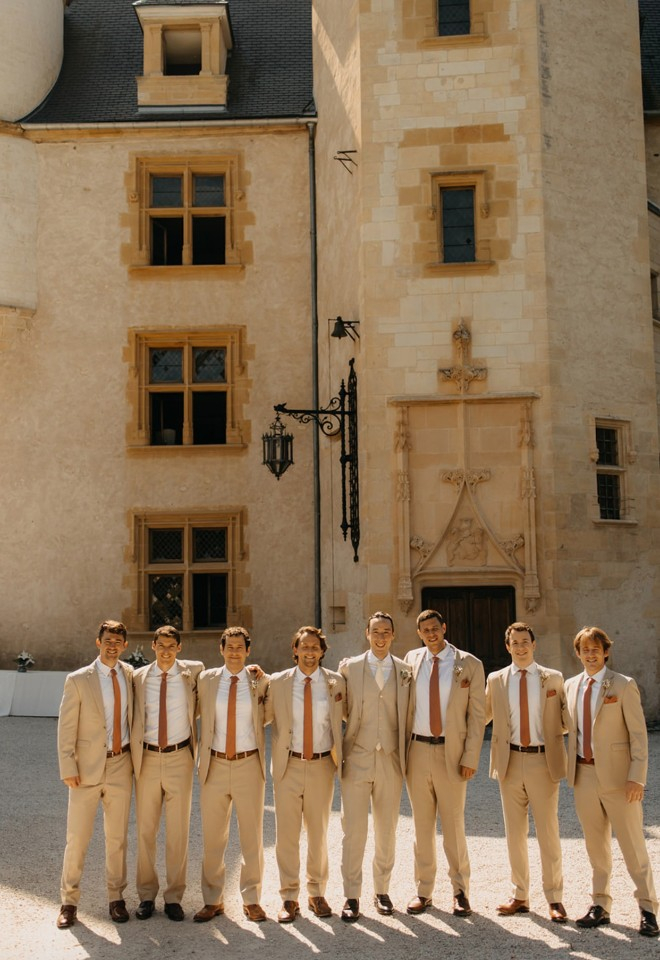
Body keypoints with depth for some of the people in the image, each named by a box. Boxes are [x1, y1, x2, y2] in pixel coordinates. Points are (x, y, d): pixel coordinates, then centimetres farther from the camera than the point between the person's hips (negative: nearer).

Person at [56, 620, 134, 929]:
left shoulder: (129, 674, 4)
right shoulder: (78, 680, -8)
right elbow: (66, 728, -6)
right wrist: (68, 770, -10)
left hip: (121, 765, 3)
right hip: (87, 767, -3)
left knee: (117, 837, 10)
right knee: (77, 838, 2)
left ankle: (116, 898, 24)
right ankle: (69, 901, 18)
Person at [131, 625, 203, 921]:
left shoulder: (193, 672, -1)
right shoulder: (139, 677, 1)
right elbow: (134, 717, 9)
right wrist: (134, 755, 2)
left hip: (179, 758, -1)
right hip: (147, 758, 1)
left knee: (178, 831, 5)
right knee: (145, 830, 9)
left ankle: (173, 897, 17)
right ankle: (146, 895, 23)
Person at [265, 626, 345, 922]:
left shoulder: (336, 682, 0)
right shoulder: (278, 682, -2)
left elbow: (349, 715, 13)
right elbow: (263, 717, 6)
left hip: (322, 766, 1)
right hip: (288, 765, -1)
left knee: (318, 833, 13)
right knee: (287, 834, 4)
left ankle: (317, 893, 28)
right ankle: (289, 898, 17)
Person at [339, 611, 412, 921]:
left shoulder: (405, 671, 4)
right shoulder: (349, 668, 1)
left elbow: (408, 715, 7)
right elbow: (340, 710, 4)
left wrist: (406, 757, 3)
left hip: (390, 760, 2)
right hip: (356, 760, -1)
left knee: (387, 830, 11)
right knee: (353, 830, -1)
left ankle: (382, 891, 25)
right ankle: (352, 896, 10)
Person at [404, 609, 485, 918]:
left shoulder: (469, 665, -2)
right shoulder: (411, 660, 5)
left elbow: (477, 714, -2)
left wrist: (470, 758, -8)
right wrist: (402, 750, 4)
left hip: (451, 753, -2)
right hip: (417, 750, 3)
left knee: (453, 824, 4)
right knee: (422, 825, 10)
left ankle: (460, 891, 19)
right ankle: (424, 890, 22)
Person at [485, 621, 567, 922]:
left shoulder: (553, 678, 2)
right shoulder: (496, 680, 6)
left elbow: (564, 720, 8)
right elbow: (483, 716, 12)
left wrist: (557, 732, -11)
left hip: (544, 761, -2)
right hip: (510, 761, 2)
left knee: (548, 832, 4)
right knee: (514, 832, 10)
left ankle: (554, 898, 16)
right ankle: (519, 896, 22)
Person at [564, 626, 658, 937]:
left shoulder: (623, 685, -6)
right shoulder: (571, 686, 8)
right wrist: (571, 771, 6)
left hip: (617, 775, -4)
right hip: (584, 774, 5)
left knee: (633, 845, 3)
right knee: (596, 846, 14)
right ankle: (600, 905, 25)